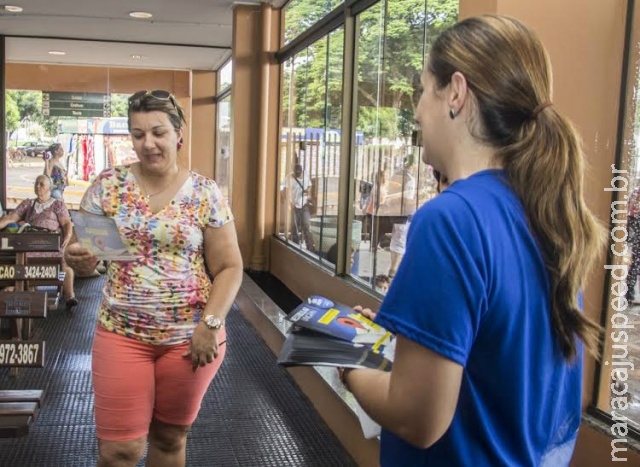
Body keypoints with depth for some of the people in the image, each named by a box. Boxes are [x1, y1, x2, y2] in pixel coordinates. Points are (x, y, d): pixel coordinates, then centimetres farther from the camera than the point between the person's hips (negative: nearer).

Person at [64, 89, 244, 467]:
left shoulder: (205, 193, -4)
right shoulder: (108, 185, -1)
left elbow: (229, 267, -3)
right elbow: (84, 252, 4)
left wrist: (210, 323, -14)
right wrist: (79, 257, -20)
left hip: (191, 336, 0)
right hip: (122, 334, 0)